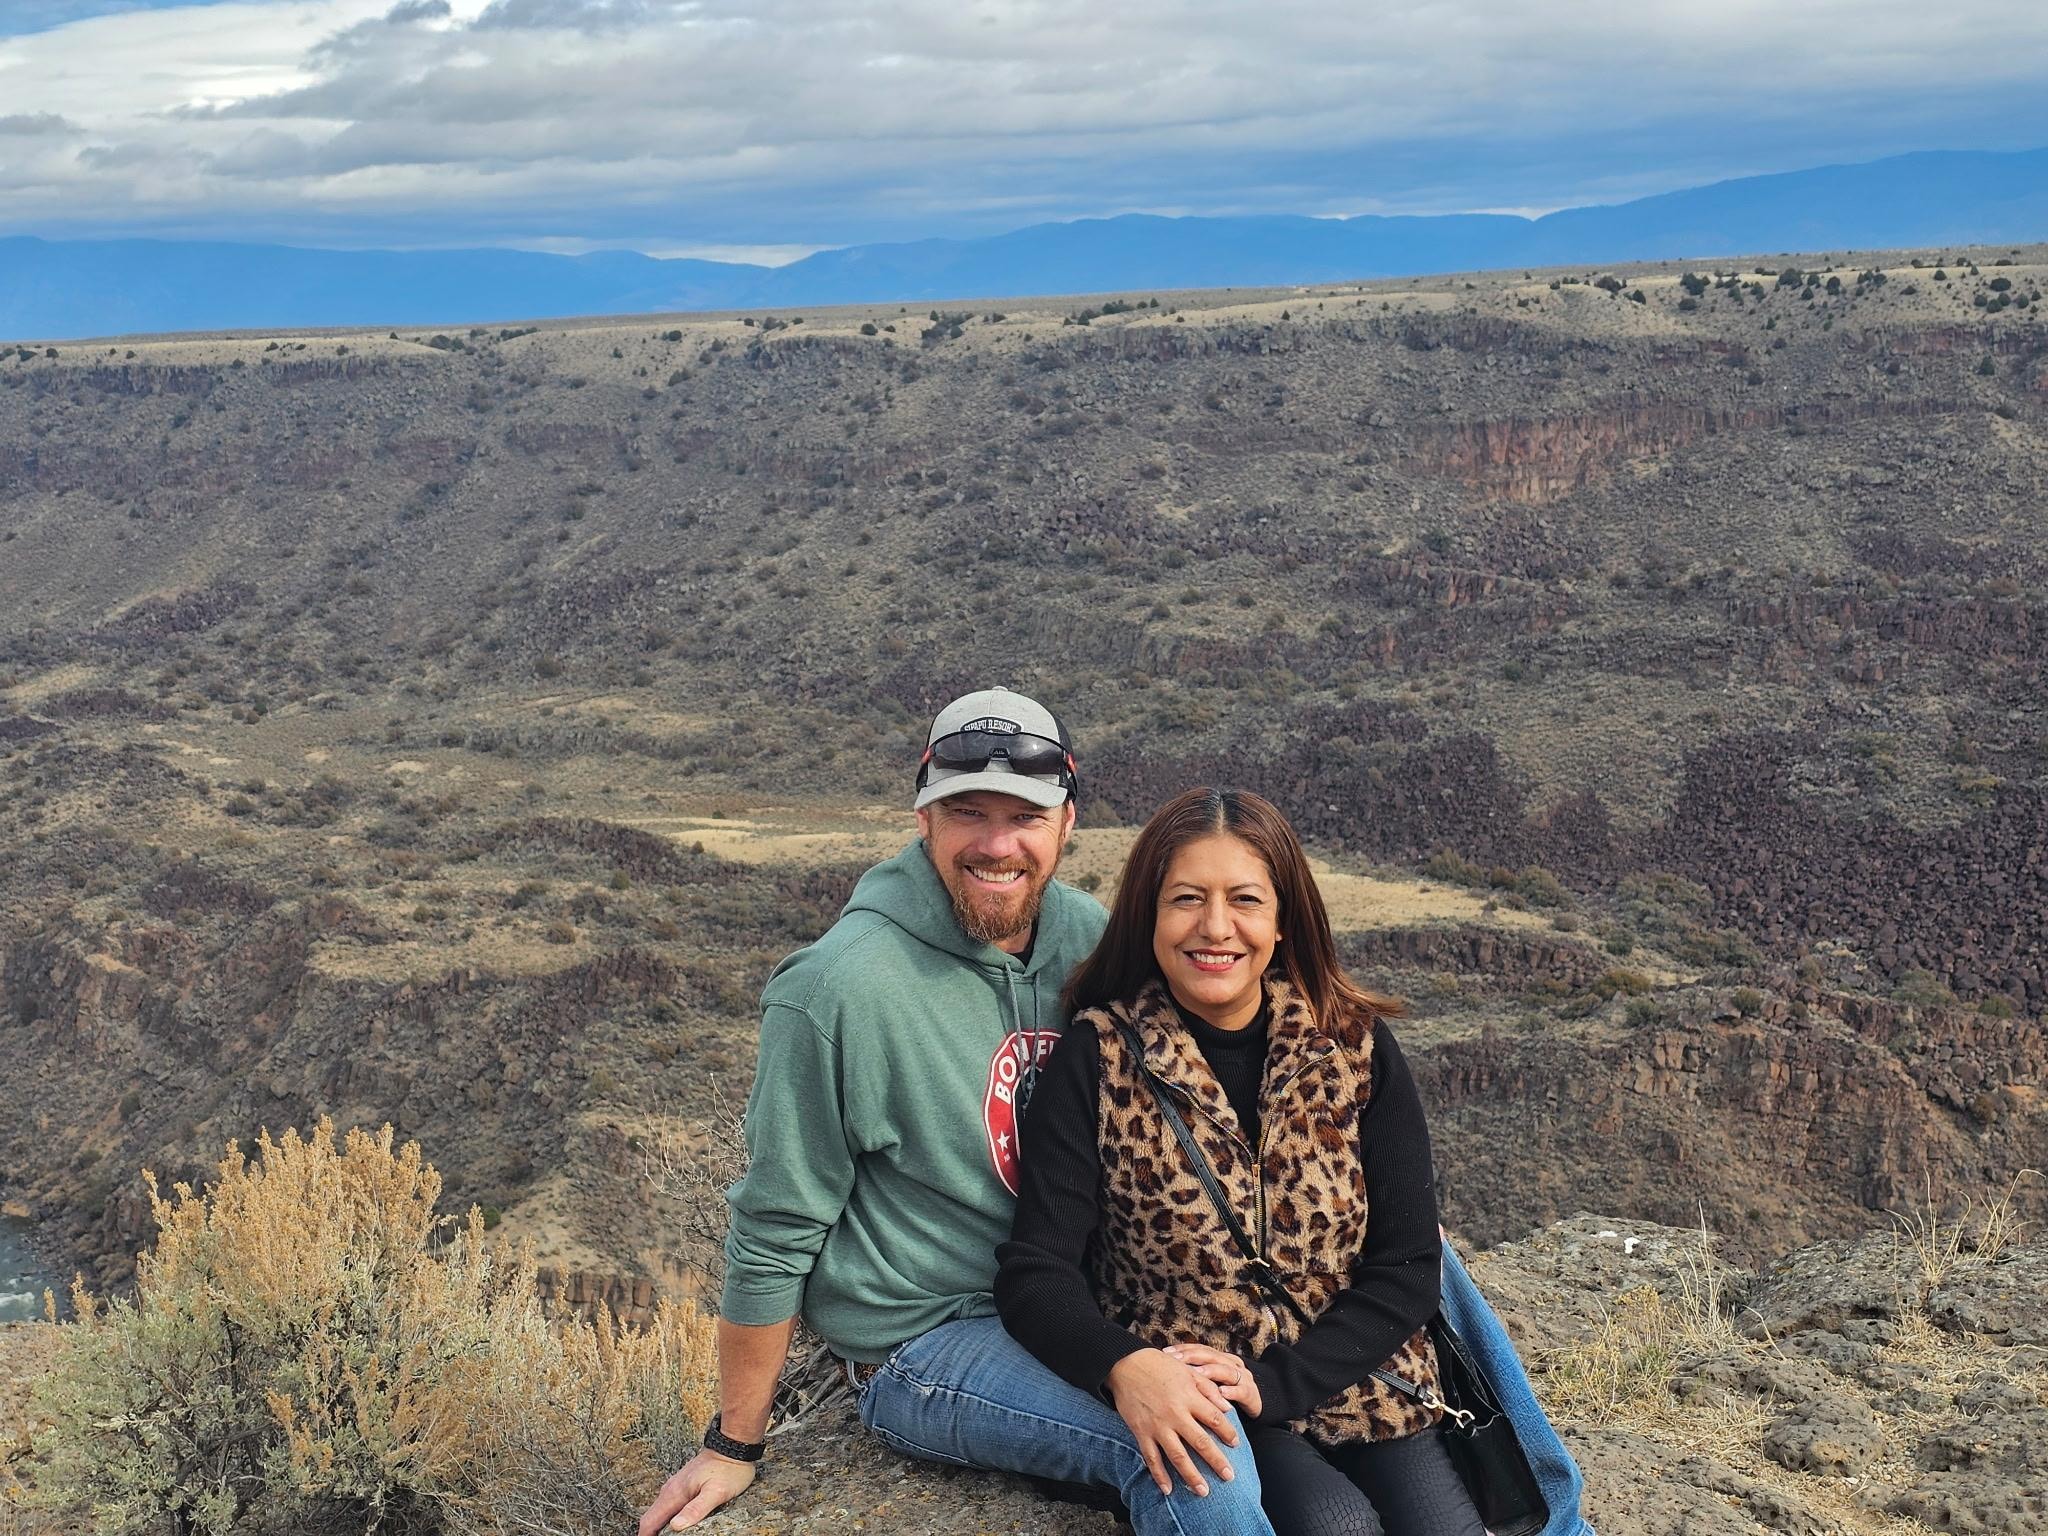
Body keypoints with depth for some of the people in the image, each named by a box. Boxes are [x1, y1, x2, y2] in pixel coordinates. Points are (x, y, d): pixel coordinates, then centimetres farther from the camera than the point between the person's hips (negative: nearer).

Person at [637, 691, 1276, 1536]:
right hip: (925, 1341, -6)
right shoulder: (840, 988, -20)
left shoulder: (1089, 936, -2)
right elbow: (774, 1235, -11)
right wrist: (733, 1448, -4)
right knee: (1203, 1439, -28)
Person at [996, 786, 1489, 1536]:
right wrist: (1123, 1367, -32)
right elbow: (1035, 1271, -12)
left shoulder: (1356, 1046, -2)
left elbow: (1408, 1267, -3)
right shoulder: (1099, 1057, -7)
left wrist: (1274, 1381, -16)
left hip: (1351, 1382, 3)